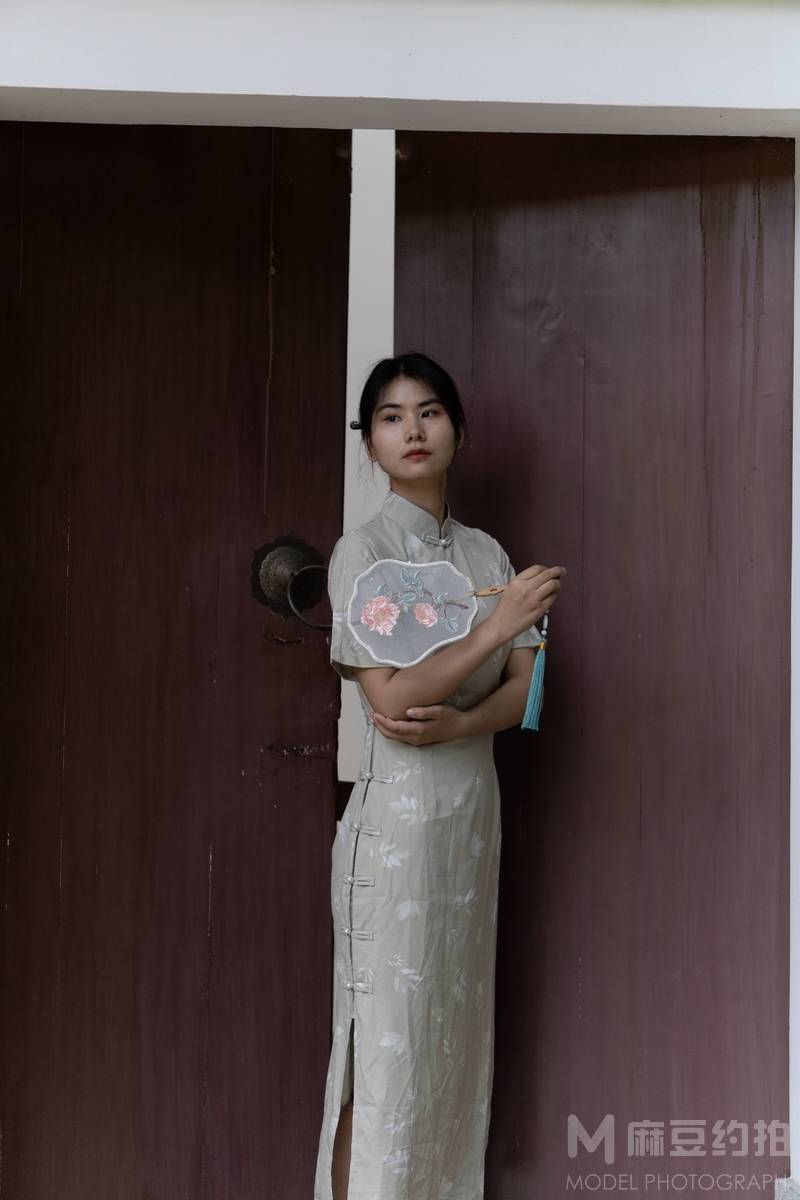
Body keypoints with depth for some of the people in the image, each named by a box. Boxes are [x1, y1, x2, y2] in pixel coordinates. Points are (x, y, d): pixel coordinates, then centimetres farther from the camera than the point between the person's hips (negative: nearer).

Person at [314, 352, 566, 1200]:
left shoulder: (487, 552, 9)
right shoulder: (363, 549, -8)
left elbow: (523, 684, 3)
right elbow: (389, 698, -17)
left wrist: (451, 725, -15)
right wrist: (498, 623, -18)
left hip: (473, 811, 6)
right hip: (397, 818, -6)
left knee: (454, 1031, 13)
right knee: (385, 1044, 0)